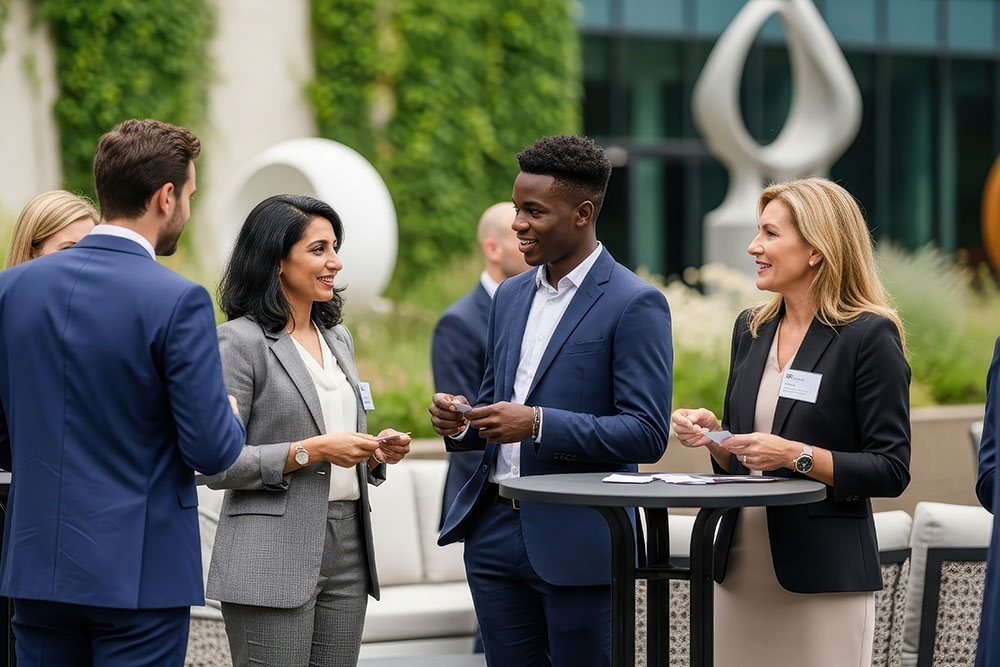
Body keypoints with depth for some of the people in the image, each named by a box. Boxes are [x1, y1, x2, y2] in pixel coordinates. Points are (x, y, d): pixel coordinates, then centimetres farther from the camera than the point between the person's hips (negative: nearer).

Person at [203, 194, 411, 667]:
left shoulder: (337, 338, 17)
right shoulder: (240, 341, -7)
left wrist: (376, 452, 4)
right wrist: (311, 451, -18)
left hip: (346, 550, 7)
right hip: (274, 556, -7)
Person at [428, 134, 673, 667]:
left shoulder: (636, 304, -9)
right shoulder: (510, 296, 14)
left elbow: (648, 434, -15)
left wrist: (538, 423, -23)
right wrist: (461, 423, -1)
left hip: (577, 540, -7)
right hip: (495, 531, 7)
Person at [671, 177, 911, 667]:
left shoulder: (870, 336, -8)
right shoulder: (752, 329, 13)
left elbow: (891, 471, -10)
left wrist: (799, 456, -21)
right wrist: (712, 436, 0)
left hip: (824, 573, -6)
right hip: (741, 567, 6)